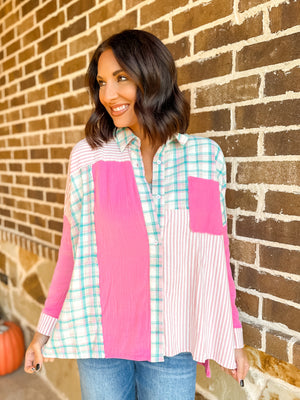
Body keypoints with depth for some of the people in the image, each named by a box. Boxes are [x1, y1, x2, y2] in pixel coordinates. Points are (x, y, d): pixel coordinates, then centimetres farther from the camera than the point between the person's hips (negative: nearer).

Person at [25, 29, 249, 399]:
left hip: (172, 342, 0)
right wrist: (44, 330, 6)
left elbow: (215, 251, 1)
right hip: (99, 337, 1)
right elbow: (72, 248, 1)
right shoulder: (88, 155, -6)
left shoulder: (205, 156, -6)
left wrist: (233, 338, 5)